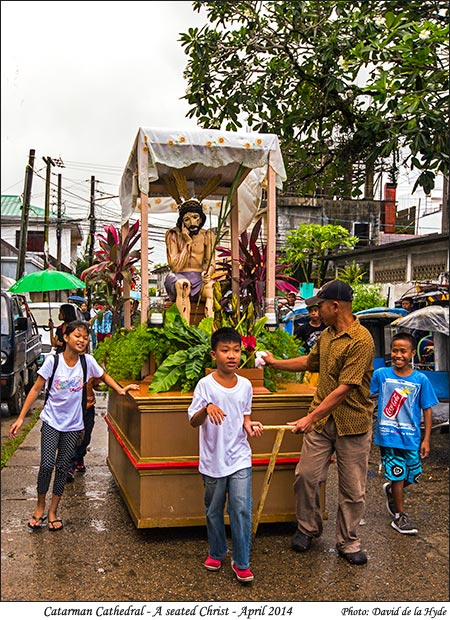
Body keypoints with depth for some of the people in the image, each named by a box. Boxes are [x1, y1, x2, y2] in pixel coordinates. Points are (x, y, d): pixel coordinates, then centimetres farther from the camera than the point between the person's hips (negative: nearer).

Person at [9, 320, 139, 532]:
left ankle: (53, 512, 21)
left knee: (62, 468, 7)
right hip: (51, 421, -2)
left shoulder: (87, 361, -6)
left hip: (73, 425, 2)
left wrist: (120, 390, 2)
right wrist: (21, 418, -7)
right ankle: (40, 507, 14)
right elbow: (36, 389, -6)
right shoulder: (53, 360, -12)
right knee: (47, 465, -10)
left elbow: (103, 376, 15)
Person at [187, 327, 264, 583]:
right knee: (214, 510, 15)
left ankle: (241, 562, 10)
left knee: (242, 509, -5)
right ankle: (217, 552, 37)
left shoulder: (246, 385, 1)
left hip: (240, 458, 2)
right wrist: (206, 408, -33)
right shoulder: (205, 385, -11)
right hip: (213, 459, -1)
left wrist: (249, 426, -6)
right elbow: (193, 421, -14)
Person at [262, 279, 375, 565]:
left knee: (353, 489, 7)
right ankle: (308, 528, 28)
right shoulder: (327, 335, 7)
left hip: (352, 424, -6)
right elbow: (310, 361, 27)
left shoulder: (361, 340, -20)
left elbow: (344, 389, -24)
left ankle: (348, 543, 24)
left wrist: (311, 418, -24)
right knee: (307, 476, 6)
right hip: (321, 420, 6)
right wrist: (276, 363, 29)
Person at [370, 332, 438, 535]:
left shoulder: (421, 379, -3)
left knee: (413, 476, 10)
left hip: (411, 437, 2)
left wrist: (426, 439, -1)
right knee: (398, 475, 4)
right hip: (388, 435, -2)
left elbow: (427, 410, 1)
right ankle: (400, 516, 22)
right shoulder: (381, 374, -5)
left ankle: (391, 490, 40)